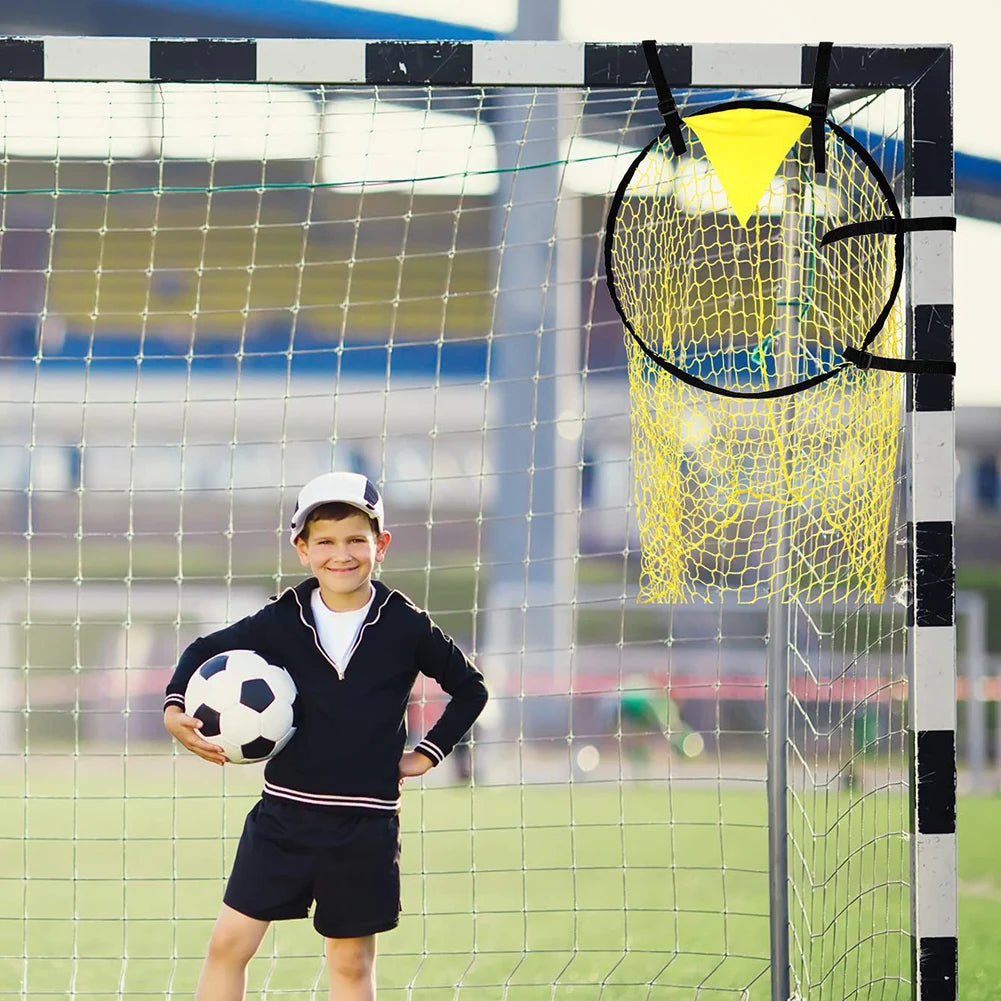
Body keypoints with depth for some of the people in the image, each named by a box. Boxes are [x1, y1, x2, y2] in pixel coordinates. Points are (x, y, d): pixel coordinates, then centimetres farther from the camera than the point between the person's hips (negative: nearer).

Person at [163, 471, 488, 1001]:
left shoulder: (405, 626, -5)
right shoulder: (282, 620, -3)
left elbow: (469, 688, 8)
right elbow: (206, 650, 10)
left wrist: (427, 754, 3)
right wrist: (175, 709, -6)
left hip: (365, 824, -1)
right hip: (284, 813, 1)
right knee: (229, 941, -1)